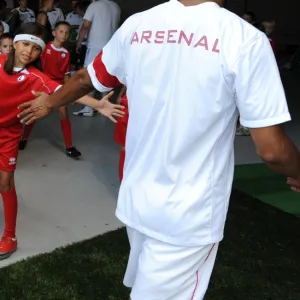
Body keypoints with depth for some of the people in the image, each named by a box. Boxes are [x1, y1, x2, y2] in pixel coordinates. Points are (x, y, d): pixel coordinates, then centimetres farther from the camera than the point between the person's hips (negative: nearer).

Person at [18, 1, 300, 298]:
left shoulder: (137, 25, -3)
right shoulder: (245, 39, -18)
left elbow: (85, 78, 14)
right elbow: (270, 149, -17)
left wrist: (49, 102, 35)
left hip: (137, 201, 5)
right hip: (189, 216, -5)